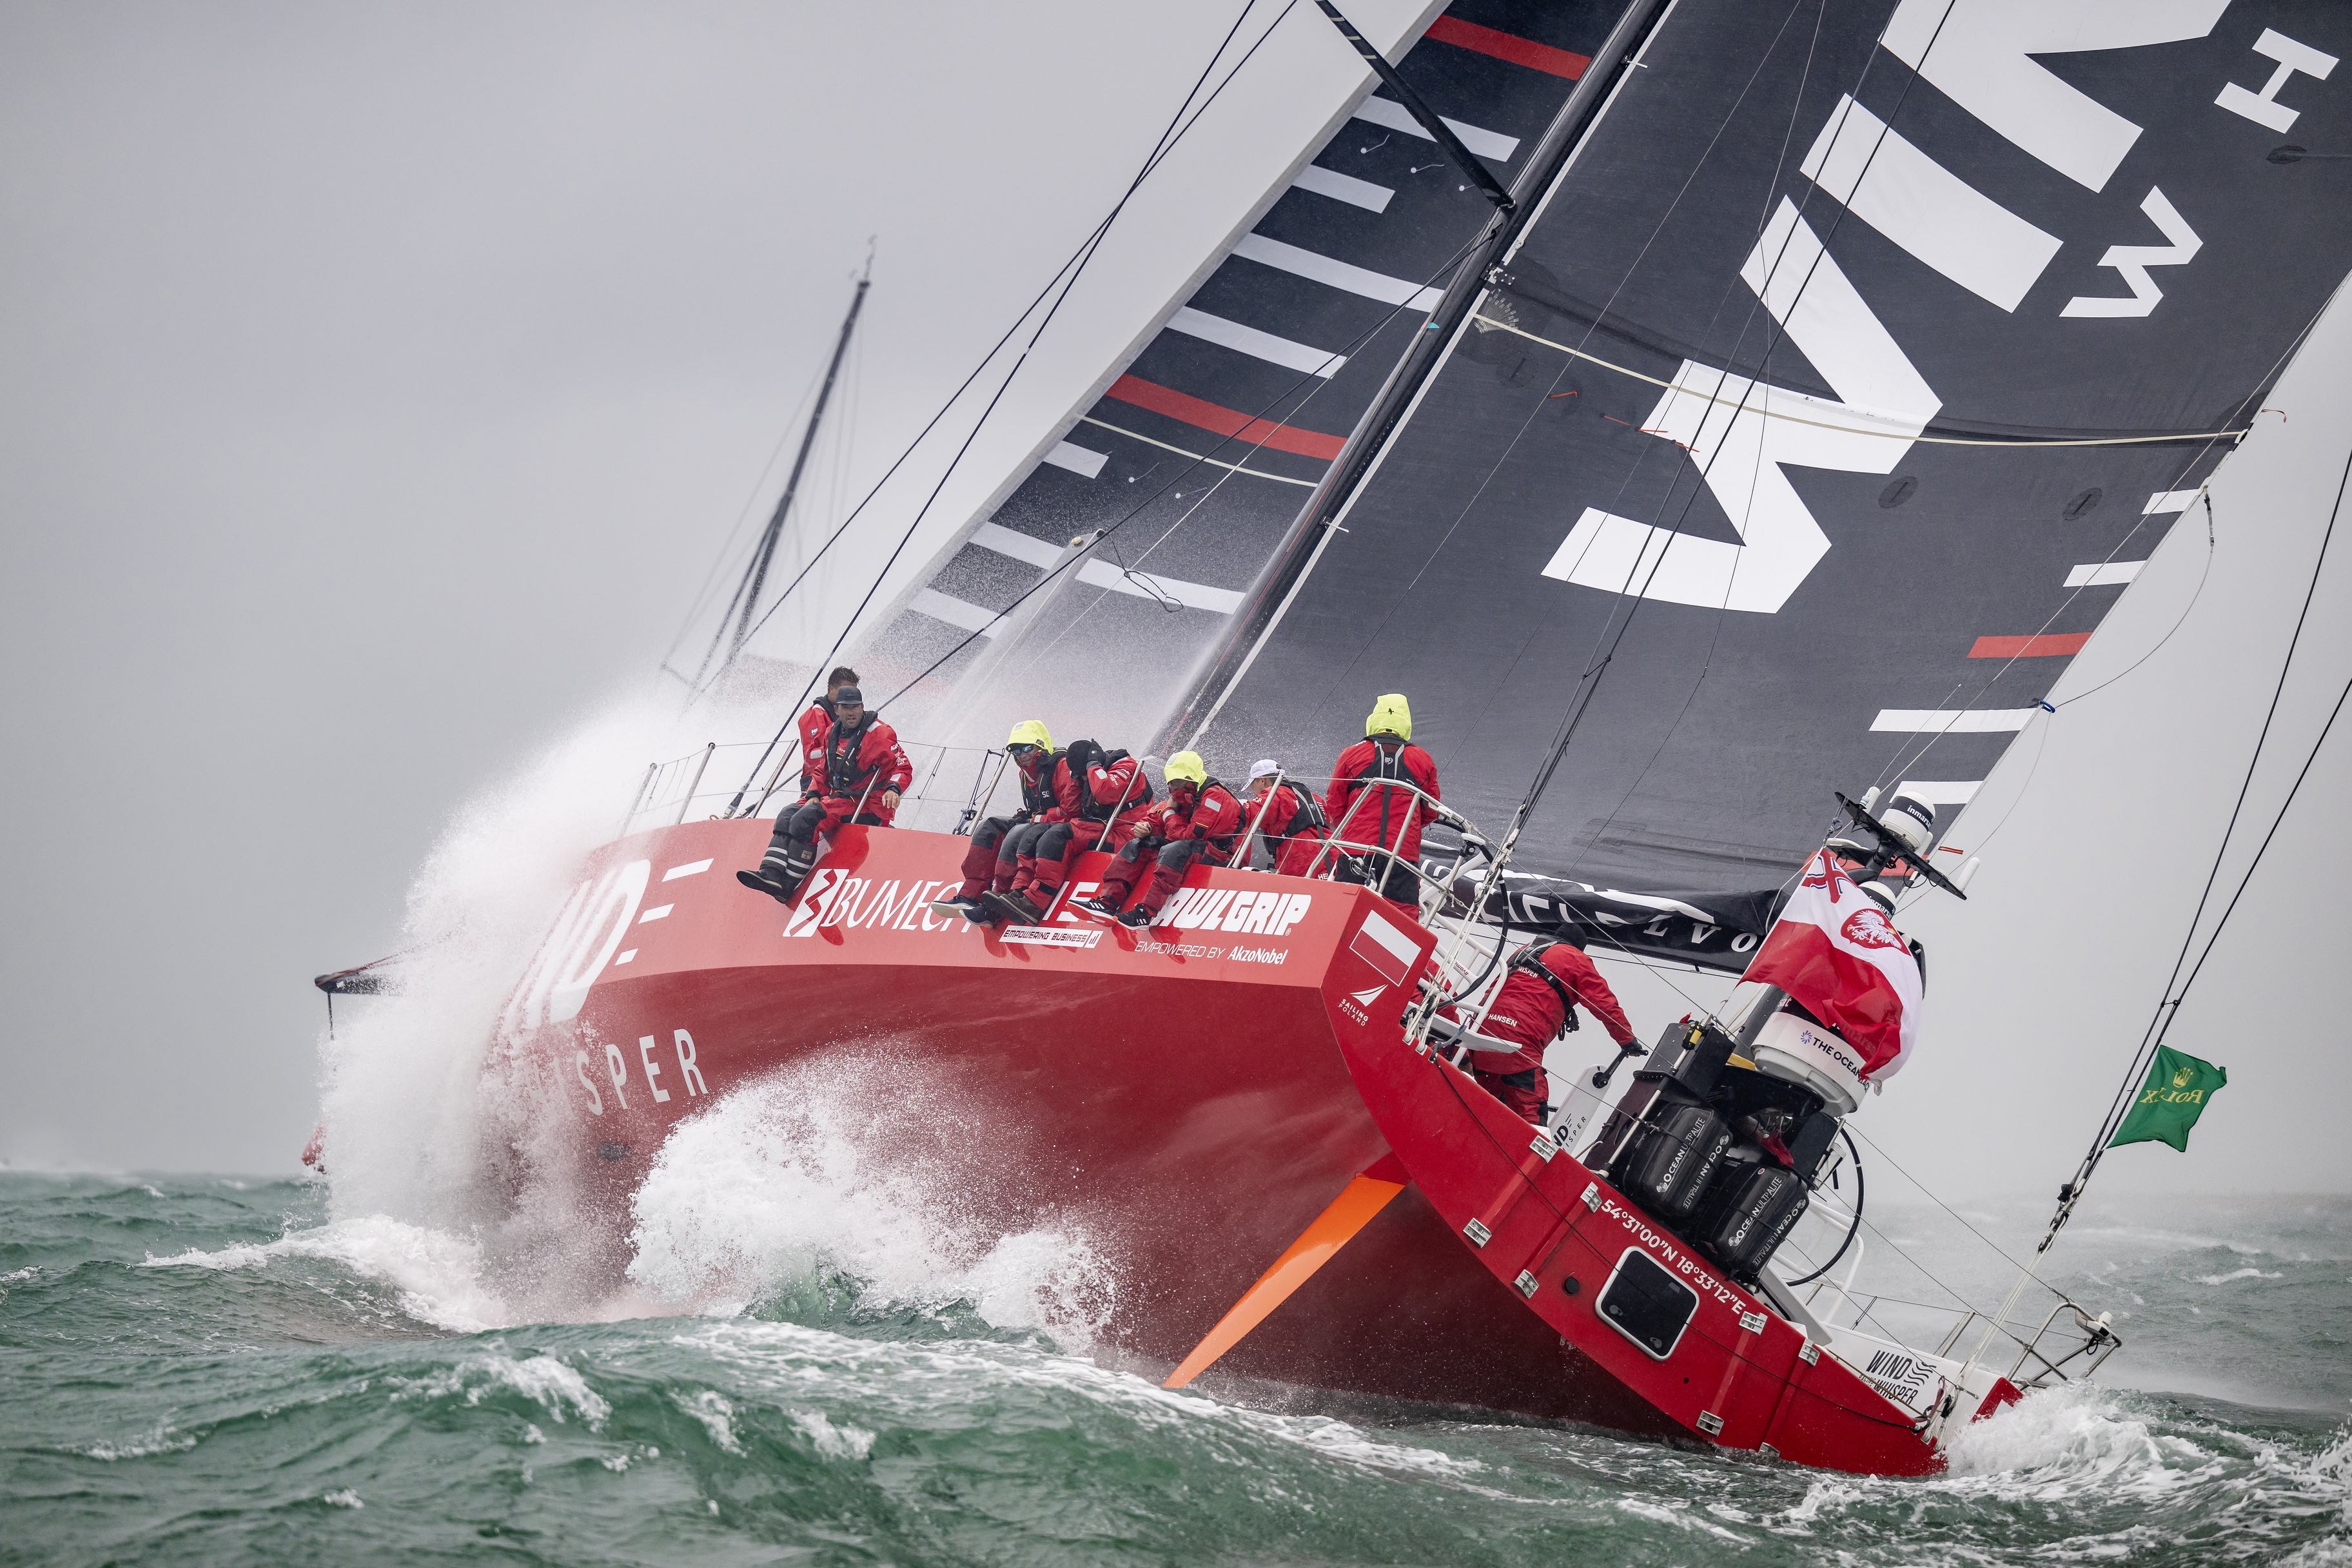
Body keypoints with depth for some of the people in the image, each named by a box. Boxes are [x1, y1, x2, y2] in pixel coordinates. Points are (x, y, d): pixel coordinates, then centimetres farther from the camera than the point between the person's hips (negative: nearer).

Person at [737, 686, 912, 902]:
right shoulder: (832, 733, 12)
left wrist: (893, 788, -29)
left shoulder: (879, 733, -10)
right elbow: (823, 770, 20)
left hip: (867, 807, -9)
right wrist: (814, 794, 2)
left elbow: (903, 767, -10)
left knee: (805, 819, -25)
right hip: (838, 798, 9)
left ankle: (787, 886, -26)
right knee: (788, 814, -7)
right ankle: (771, 874, -18)